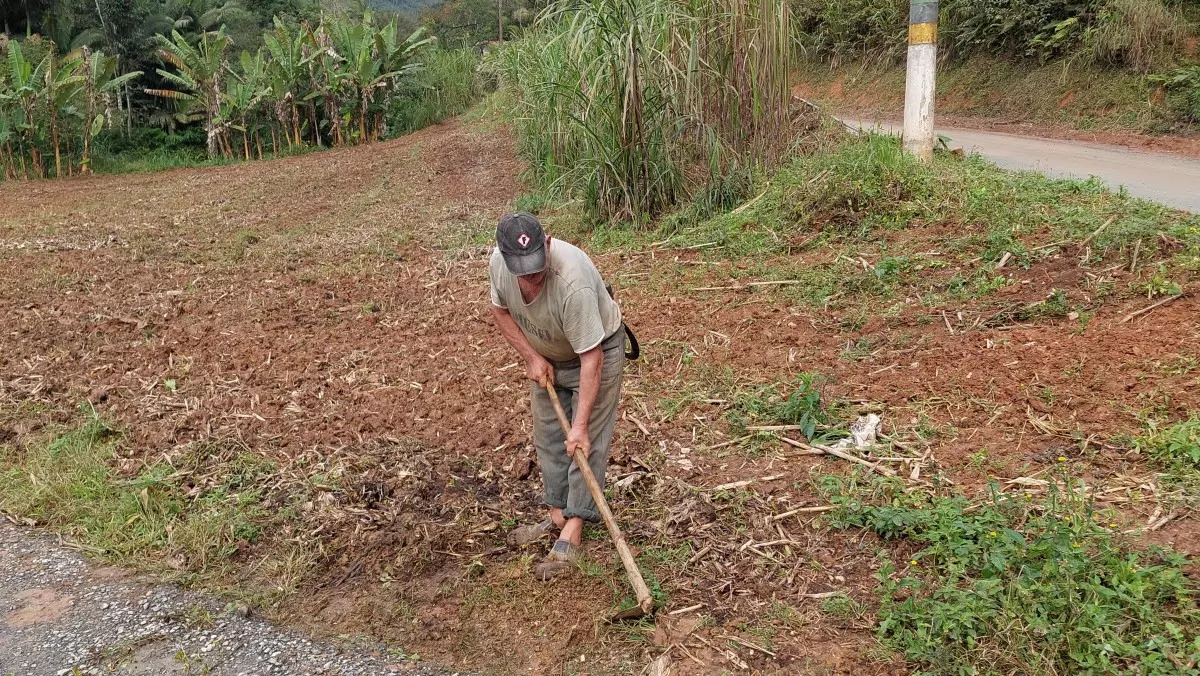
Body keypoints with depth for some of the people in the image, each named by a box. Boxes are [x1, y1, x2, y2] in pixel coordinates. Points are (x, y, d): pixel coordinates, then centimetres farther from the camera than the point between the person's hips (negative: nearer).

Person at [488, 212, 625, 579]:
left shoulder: (573, 282, -42)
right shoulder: (498, 262, -23)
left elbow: (591, 358, -37)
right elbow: (500, 309, -2)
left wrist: (580, 425, -36)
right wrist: (531, 357, -11)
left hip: (597, 350, -6)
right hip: (546, 357, 6)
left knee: (585, 443, -8)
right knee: (548, 438, 11)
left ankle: (572, 533, -3)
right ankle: (557, 516, 23)